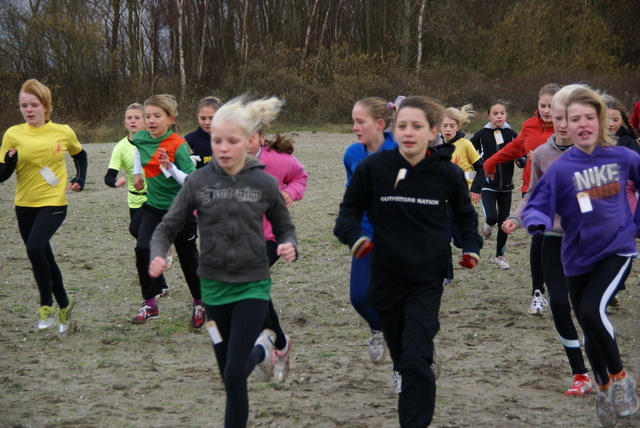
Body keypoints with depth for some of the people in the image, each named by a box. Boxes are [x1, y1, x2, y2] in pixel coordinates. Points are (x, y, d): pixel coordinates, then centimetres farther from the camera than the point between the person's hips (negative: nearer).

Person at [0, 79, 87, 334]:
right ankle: (64, 304, 34)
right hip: (24, 205, 3)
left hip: (54, 204, -3)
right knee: (44, 256, 13)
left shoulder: (63, 132, -5)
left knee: (34, 248, -24)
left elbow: (79, 155, 17)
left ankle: (47, 304, -6)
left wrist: (80, 179, 3)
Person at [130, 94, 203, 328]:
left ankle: (199, 303, 29)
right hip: (153, 206, 4)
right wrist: (137, 172, 20)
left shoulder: (179, 145, -20)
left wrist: (170, 167, -37)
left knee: (188, 257, 7)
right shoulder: (141, 139, -3)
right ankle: (149, 304, -2)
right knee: (142, 249, -14)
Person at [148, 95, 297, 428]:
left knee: (235, 374, -13)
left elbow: (284, 228, 6)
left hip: (252, 285, -2)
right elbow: (168, 227, -2)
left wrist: (289, 246, -17)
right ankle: (261, 349, 49)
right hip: (214, 286, 2)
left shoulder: (264, 184, -7)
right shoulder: (198, 182, -7)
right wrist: (157, 256, -22)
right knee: (228, 374, 16)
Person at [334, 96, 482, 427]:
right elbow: (349, 211, 2)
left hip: (427, 281, -1)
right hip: (386, 278, 2)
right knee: (401, 358, 15)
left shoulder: (447, 173, -6)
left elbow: (465, 214, 14)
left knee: (416, 360, -14)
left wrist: (471, 247, -2)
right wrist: (354, 236, -18)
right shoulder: (373, 168, -10)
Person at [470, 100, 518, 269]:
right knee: (491, 217, -19)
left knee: (504, 222, 5)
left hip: (506, 185, 3)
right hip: (487, 184, -3)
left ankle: (500, 256, 21)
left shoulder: (512, 135, 3)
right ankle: (487, 227, 17)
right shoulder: (482, 135, -3)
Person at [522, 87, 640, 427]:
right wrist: (539, 221, -39)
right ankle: (603, 387, 39)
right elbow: (535, 208, -17)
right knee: (591, 331, 13)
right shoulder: (560, 169, -13)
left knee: (592, 310, -24)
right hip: (579, 257, 2)